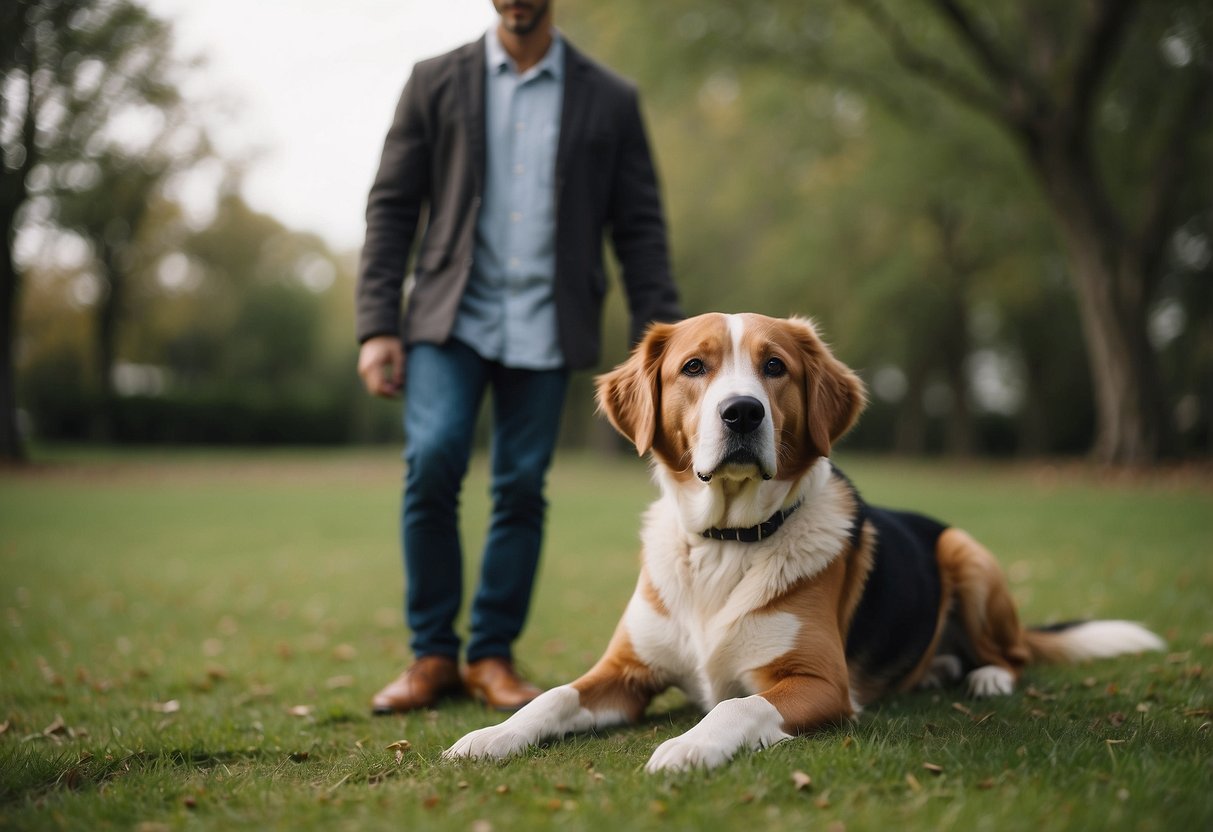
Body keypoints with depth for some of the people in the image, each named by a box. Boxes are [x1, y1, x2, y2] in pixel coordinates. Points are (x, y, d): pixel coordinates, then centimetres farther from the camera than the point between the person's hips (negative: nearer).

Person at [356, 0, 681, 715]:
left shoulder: (610, 100, 8)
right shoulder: (437, 83, 8)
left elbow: (640, 228, 7)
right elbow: (392, 208, 5)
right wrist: (377, 326, -4)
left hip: (545, 329, 1)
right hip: (453, 317, 0)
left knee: (522, 489, 0)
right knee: (432, 463, -16)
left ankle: (493, 657, 16)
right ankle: (433, 656, 0)